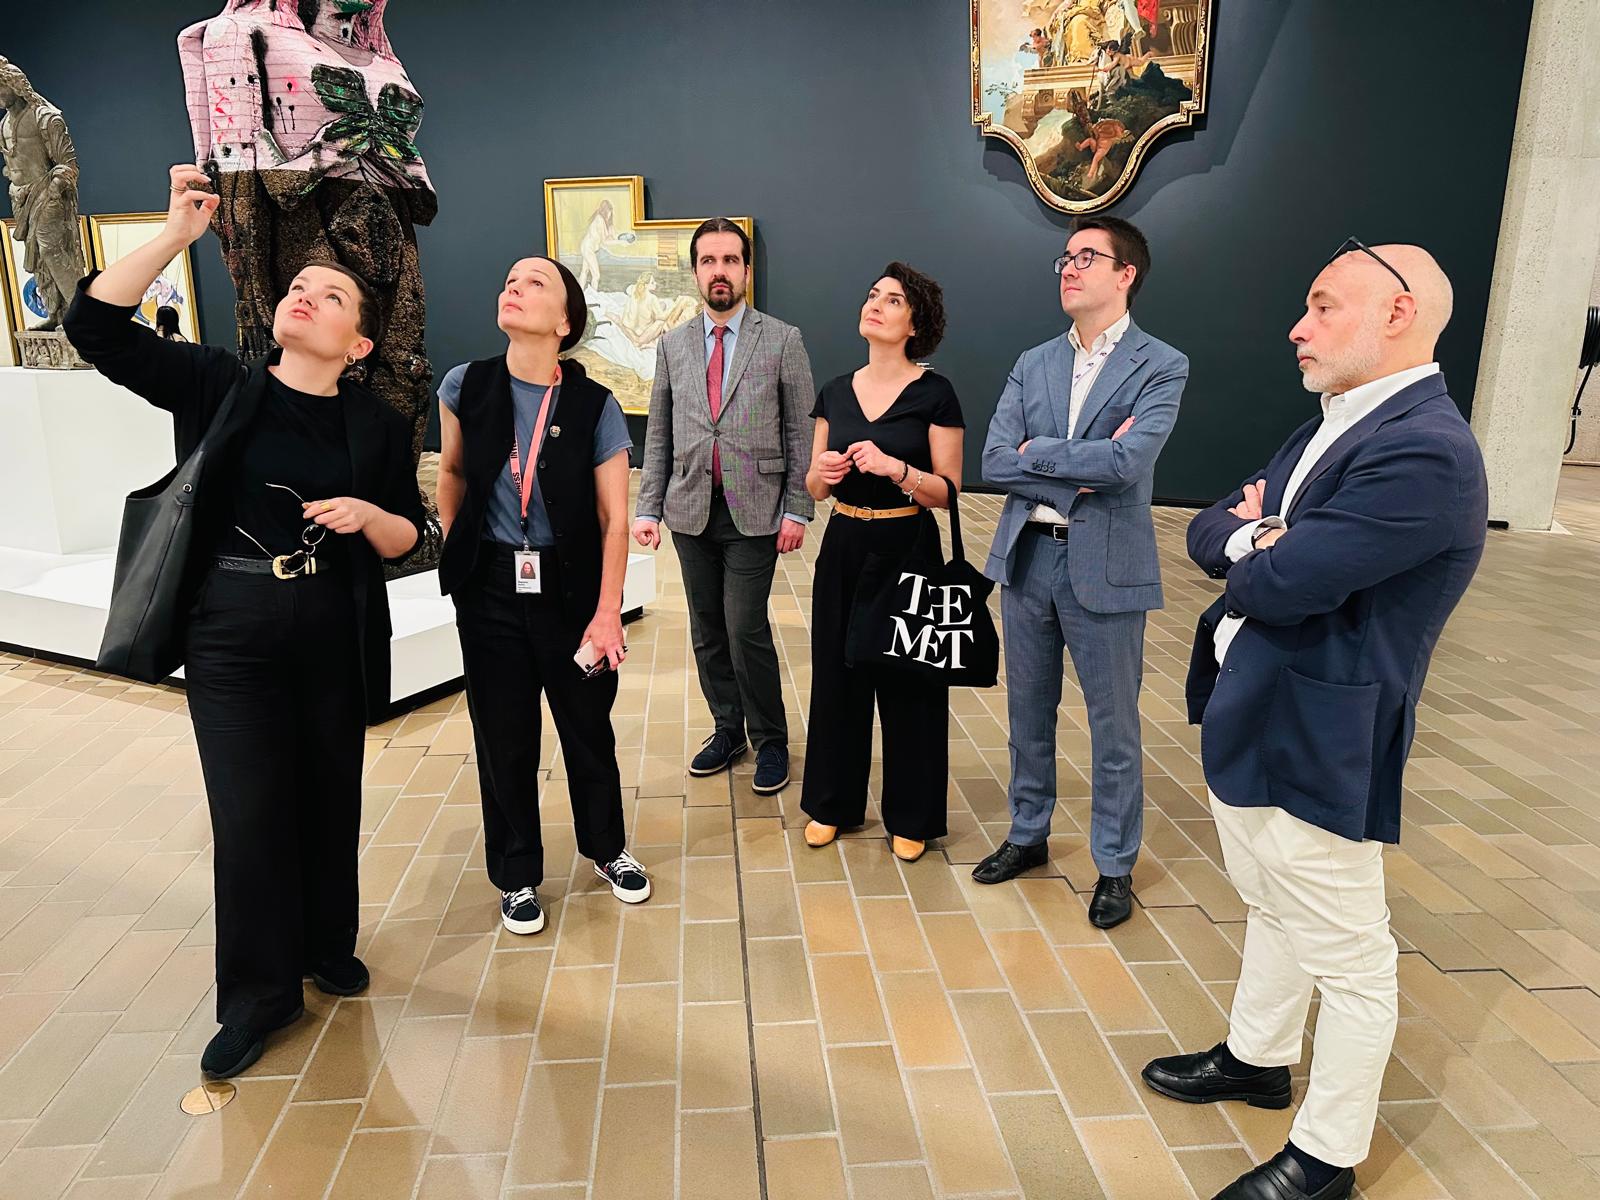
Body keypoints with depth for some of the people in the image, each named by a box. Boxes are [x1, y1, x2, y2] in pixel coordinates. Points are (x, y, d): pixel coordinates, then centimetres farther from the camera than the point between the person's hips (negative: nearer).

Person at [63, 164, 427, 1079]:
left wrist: (367, 515, -18)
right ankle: (259, 993, 22)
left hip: (336, 633, 1)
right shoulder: (219, 386, 0)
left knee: (330, 799, 12)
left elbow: (407, 539, 3)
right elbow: (95, 325, -7)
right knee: (250, 812, 3)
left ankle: (328, 948, 35)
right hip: (231, 632, -1)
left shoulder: (378, 424, 1)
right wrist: (178, 234, -12)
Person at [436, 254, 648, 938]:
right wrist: (454, 548, 9)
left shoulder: (595, 406, -9)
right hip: (489, 588, 1)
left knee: (589, 729, 10)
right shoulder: (467, 387, -3)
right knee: (504, 738, 10)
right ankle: (516, 874, 31)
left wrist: (607, 613, -13)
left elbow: (614, 518, -9)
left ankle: (605, 847, 37)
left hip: (571, 588, -1)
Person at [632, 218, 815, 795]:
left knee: (746, 629, -7)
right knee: (707, 632, 10)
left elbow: (801, 431, -1)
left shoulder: (782, 340, 0)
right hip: (691, 510, 4)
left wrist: (797, 509, -7)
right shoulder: (673, 345, 10)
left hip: (754, 511, -4)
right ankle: (727, 731, 27)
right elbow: (658, 436, 11)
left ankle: (770, 741, 12)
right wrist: (648, 507, 4)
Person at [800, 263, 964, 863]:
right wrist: (823, 472, -11)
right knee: (838, 675, 12)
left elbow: (948, 491, -8)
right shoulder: (835, 392, 7)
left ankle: (910, 816, 24)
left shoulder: (934, 393, -6)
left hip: (907, 550, -4)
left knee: (908, 683, 5)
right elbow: (814, 487, 11)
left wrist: (896, 468, -24)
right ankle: (834, 801, 30)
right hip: (844, 548, 4)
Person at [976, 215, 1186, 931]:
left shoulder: (1160, 367, -5)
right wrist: (1078, 476, -14)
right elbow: (994, 462, -2)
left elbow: (1126, 461, -21)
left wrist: (1037, 452, -11)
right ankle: (1028, 835, 36)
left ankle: (1115, 865, 26)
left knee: (1113, 728, 8)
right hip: (1026, 557, 5)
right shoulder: (1032, 364, 8)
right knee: (1028, 715, 17)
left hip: (1103, 568, -4)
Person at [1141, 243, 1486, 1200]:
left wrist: (1246, 543, -6)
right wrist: (1254, 537, -14)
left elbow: (1280, 584, -28)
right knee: (1273, 910, 26)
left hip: (1314, 746, -9)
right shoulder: (1333, 426, 10)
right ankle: (1257, 1060, 47)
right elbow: (1207, 532, 9)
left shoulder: (1424, 450, -22)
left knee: (1347, 959, 9)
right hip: (1247, 722, 10)